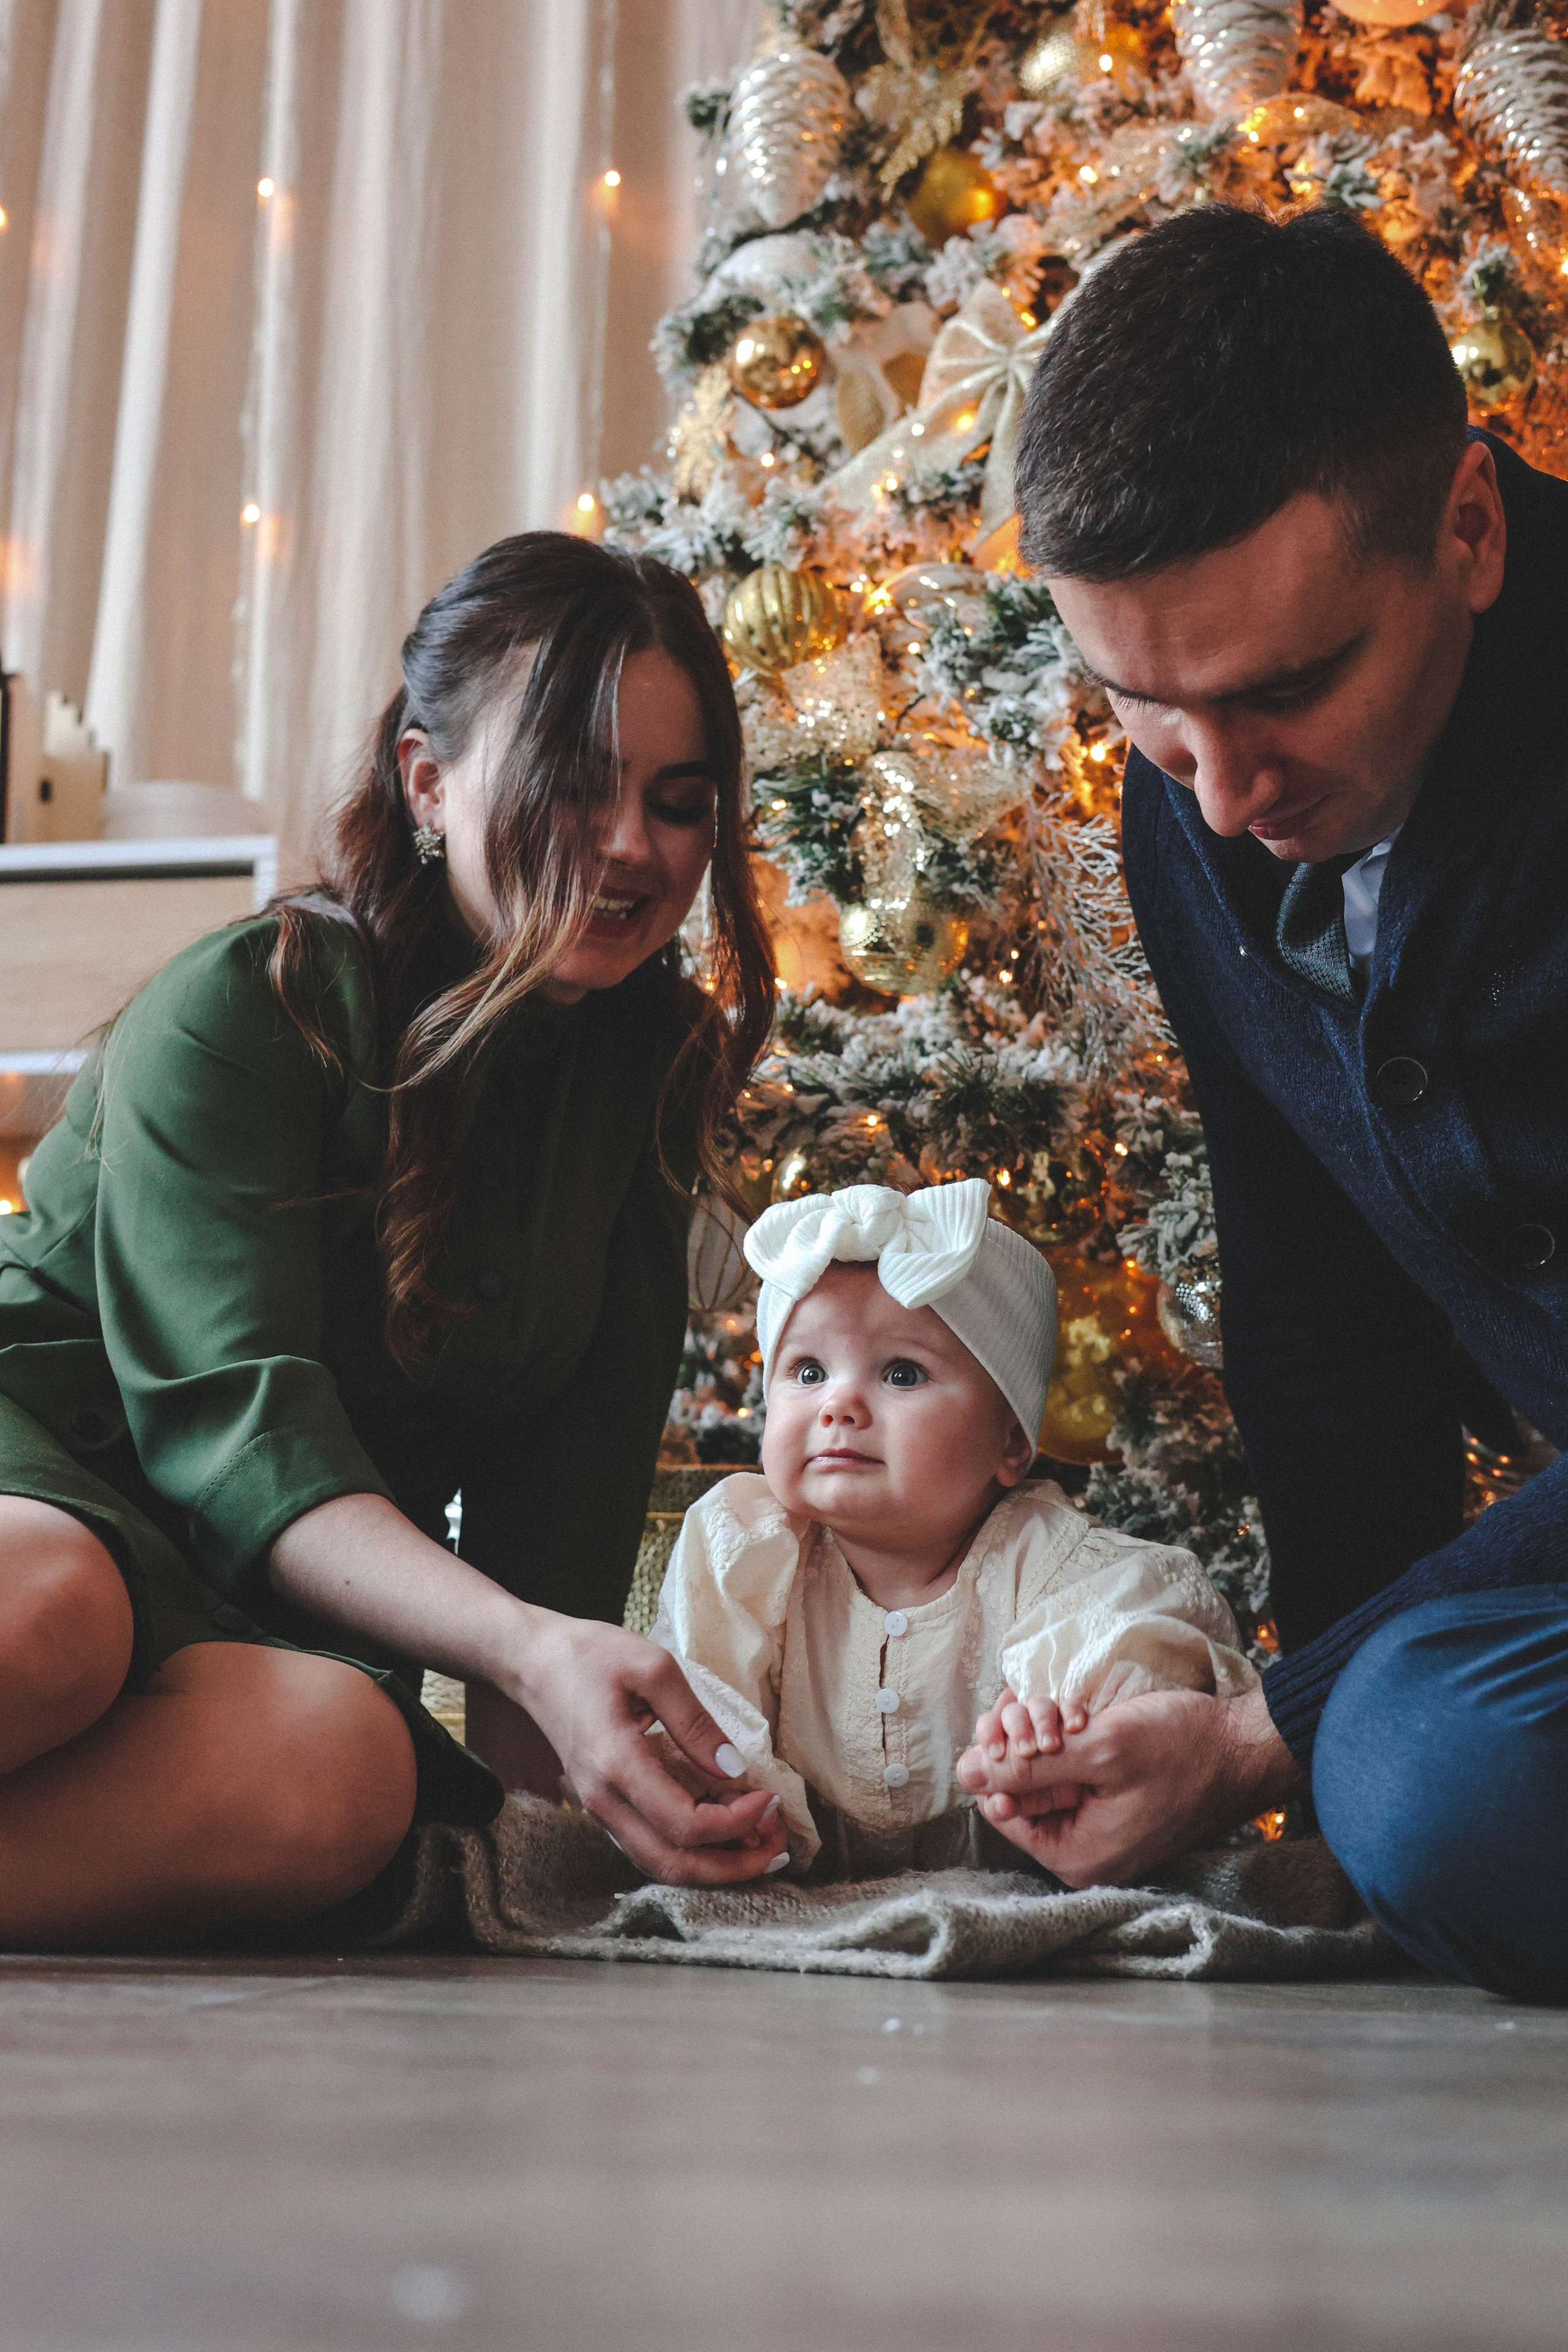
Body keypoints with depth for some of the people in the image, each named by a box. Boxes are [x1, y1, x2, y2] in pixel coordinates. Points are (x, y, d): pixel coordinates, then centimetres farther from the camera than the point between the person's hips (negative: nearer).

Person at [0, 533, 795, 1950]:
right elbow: (235, 1414, -22)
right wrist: (534, 1650, -38)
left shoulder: (652, 1064, 7)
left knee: (331, 1776, -36)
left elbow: (579, 1461, 5)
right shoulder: (240, 1010, -9)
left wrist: (535, 1759, -8)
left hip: (286, 1609, 4)